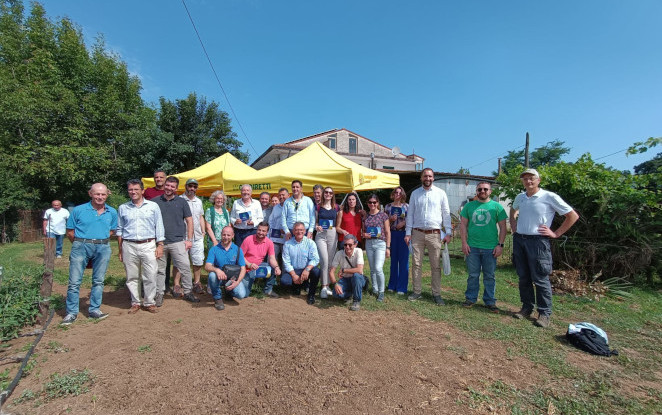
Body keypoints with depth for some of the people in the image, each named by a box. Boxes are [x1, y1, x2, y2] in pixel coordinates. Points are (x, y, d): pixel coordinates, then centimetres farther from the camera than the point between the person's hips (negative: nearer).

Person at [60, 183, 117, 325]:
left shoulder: (112, 212, 7)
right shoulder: (78, 210, 0)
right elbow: (70, 232, 5)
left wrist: (99, 240, 6)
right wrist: (80, 243, 5)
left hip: (102, 248, 2)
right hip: (81, 247, -2)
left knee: (98, 281, 9)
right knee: (74, 281, -1)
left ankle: (94, 310, 21)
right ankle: (71, 312, 13)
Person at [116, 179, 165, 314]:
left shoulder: (153, 206, 6)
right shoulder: (123, 208, 11)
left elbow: (159, 227, 5)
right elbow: (119, 230, 13)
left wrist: (160, 245, -2)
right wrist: (120, 250, 9)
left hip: (148, 245, -2)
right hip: (129, 246, 2)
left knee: (150, 276, -2)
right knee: (132, 277, 7)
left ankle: (149, 302, 12)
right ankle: (135, 303, 21)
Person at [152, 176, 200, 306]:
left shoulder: (182, 202, 5)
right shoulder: (155, 202, 7)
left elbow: (189, 221, 6)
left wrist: (189, 239, 0)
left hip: (178, 241, -1)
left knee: (185, 267, -5)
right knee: (160, 270, 10)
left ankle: (187, 292, 8)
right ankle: (159, 294, 23)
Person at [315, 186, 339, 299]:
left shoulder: (336, 207, 9)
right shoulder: (318, 207, 6)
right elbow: (315, 221, 10)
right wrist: (316, 227, -9)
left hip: (333, 235, 2)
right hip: (321, 235, -2)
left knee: (330, 261, 7)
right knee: (324, 260, -12)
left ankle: (327, 285, 19)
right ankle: (324, 287, -6)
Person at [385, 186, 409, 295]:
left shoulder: (406, 206, 5)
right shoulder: (388, 207, 9)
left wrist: (404, 222, -13)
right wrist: (390, 219, -8)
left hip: (403, 234, -2)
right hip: (392, 234, 2)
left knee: (403, 261, -1)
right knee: (393, 259, 8)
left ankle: (402, 287, 8)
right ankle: (392, 285, 20)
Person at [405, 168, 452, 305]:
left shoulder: (440, 193, 5)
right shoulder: (415, 193, 9)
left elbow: (446, 214, 6)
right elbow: (410, 214, 10)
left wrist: (448, 232, -2)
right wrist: (408, 232, 4)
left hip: (434, 234, -1)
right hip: (417, 233, 1)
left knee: (436, 265, 3)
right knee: (416, 264, 4)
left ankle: (436, 294, 13)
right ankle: (417, 291, 15)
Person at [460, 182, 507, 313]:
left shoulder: (497, 207, 3)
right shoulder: (469, 206, 7)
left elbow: (502, 227, 3)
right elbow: (463, 225, 6)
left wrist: (500, 245, -4)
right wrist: (464, 242, -2)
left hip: (490, 248, -1)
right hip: (472, 247, 1)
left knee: (489, 276, 9)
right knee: (473, 275, 9)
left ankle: (490, 301, 20)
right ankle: (471, 298, 21)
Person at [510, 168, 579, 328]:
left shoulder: (550, 197, -7)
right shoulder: (520, 197, 10)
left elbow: (573, 216, -4)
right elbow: (513, 211, 32)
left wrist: (556, 233, -6)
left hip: (538, 242, -5)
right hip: (519, 240, 5)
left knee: (540, 279, -1)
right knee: (523, 277, 12)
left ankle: (544, 314, 11)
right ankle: (527, 308, 25)